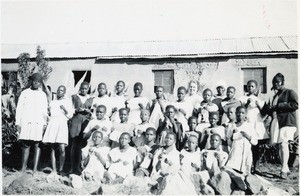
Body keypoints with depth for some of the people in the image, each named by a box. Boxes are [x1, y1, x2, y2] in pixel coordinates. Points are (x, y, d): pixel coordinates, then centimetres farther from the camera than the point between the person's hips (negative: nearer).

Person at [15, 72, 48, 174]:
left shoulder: (43, 94, 13)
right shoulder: (25, 93, 9)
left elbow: (45, 110, 12)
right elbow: (19, 108, 7)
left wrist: (45, 124, 3)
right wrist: (18, 123, 0)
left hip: (38, 123, 1)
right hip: (26, 123, -1)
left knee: (37, 145, -3)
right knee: (26, 145, 1)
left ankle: (35, 169, -2)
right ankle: (23, 166, 12)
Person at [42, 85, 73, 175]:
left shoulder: (68, 101, 13)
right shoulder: (52, 102, 23)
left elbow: (70, 115, 6)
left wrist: (65, 110, -11)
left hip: (62, 124, -3)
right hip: (52, 124, 3)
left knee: (62, 149, -14)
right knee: (52, 149, -1)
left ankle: (61, 169, -4)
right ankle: (54, 170, 0)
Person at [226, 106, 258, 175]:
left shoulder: (249, 126, 8)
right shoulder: (232, 125, 9)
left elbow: (255, 142, 8)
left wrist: (248, 136, -9)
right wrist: (233, 133, -7)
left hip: (246, 153, 0)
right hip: (235, 153, 0)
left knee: (244, 173, -3)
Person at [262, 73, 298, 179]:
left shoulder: (290, 92, 5)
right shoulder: (275, 96, 24)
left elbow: (295, 105, -11)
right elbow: (271, 110, 27)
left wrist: (278, 105, -10)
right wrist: (269, 108, 3)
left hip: (287, 121, -6)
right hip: (276, 121, 7)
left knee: (283, 144, -18)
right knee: (280, 145, 3)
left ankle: (284, 170, -16)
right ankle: (285, 168, 11)